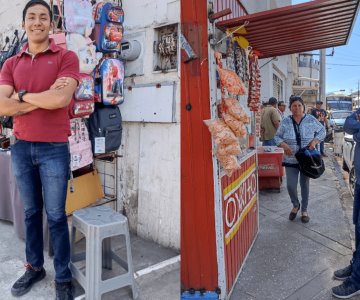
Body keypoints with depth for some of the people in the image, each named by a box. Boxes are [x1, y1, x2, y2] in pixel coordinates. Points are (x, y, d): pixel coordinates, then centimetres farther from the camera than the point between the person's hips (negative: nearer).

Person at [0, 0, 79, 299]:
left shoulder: (66, 57, -2)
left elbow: (61, 99, -18)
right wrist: (44, 98, -11)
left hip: (54, 149, -4)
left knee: (56, 215, 4)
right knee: (31, 212, 15)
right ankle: (34, 267, 32)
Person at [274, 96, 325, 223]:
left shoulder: (311, 120, -3)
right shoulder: (285, 122, -3)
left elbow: (322, 131, 9)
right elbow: (277, 136, 3)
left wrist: (314, 141, -9)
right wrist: (283, 145, -16)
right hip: (291, 160, 0)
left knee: (305, 185, 10)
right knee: (290, 185, -4)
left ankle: (304, 210, 28)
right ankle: (295, 205, 27)